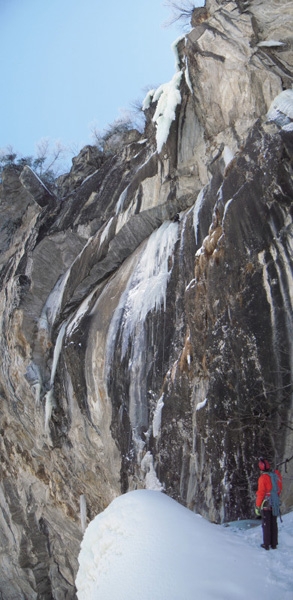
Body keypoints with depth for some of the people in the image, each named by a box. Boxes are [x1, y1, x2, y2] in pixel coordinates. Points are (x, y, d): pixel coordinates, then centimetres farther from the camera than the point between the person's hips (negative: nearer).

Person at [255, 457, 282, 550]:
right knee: (274, 524, 13)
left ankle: (266, 544, 5)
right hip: (275, 504, 5)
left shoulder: (263, 478, -14)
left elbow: (261, 493, -14)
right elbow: (279, 490, 11)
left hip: (266, 504, -5)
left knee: (266, 524, 2)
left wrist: (257, 506, -8)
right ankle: (274, 544, 17)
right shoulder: (276, 476, 2)